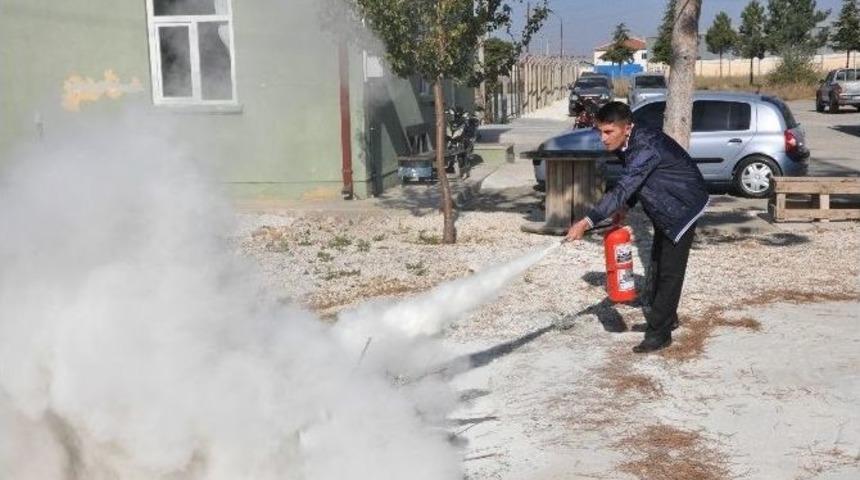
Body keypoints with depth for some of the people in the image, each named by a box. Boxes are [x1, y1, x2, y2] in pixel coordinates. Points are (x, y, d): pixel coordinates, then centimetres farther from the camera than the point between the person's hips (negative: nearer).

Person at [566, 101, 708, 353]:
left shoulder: (647, 147, -35)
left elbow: (622, 189, -42)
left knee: (670, 270, -8)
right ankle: (666, 317, 36)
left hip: (683, 207, -10)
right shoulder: (627, 144, -6)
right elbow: (632, 184, 8)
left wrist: (587, 221, -47)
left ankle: (659, 333, -2)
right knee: (658, 263, 20)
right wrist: (624, 207, -9)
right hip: (664, 209, 10)